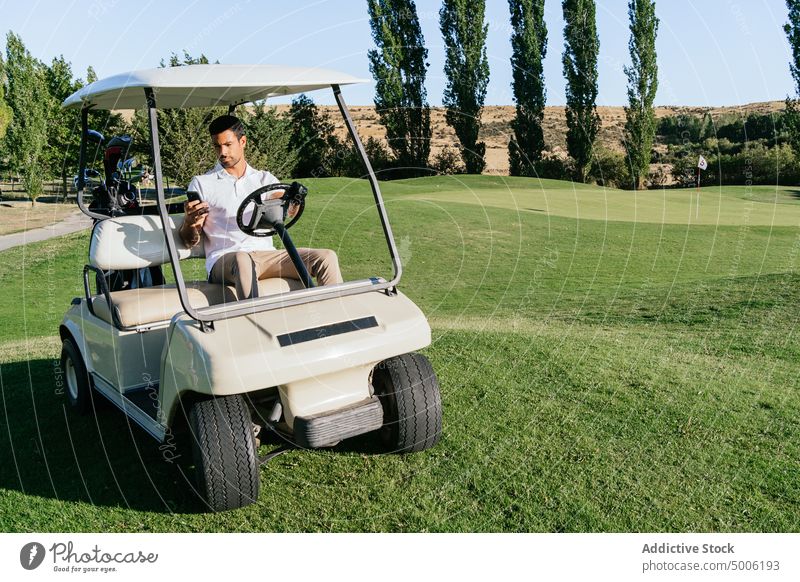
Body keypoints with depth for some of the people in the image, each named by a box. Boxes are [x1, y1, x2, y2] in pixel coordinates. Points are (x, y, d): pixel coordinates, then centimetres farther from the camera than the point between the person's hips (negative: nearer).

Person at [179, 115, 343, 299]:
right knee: (242, 261, -40)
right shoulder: (201, 183, 13)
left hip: (266, 255, 3)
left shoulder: (264, 179, 19)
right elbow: (190, 241, 8)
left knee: (326, 257, -17)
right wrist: (190, 223, -17)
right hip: (224, 261, -3)